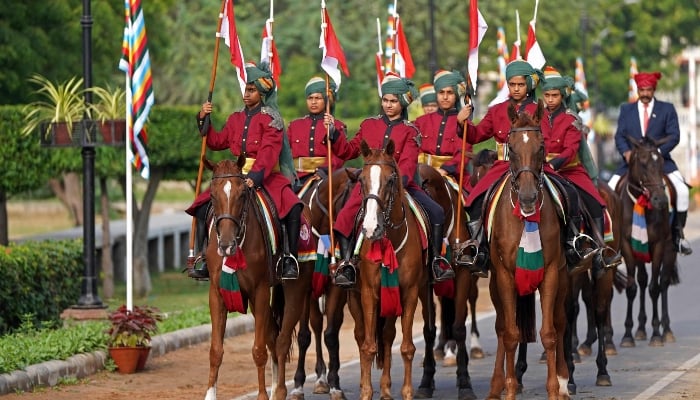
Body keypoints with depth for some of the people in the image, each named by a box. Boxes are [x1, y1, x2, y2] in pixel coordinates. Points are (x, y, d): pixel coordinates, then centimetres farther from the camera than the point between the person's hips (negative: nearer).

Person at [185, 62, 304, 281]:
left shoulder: (270, 119, -5)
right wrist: (203, 120, 8)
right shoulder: (236, 119, 14)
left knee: (293, 207, -30)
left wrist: (256, 176, -31)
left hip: (266, 176, -5)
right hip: (237, 175, 5)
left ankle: (289, 260, -18)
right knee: (203, 207, -8)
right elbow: (218, 142, 20)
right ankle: (205, 261, -1)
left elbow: (269, 152, -17)